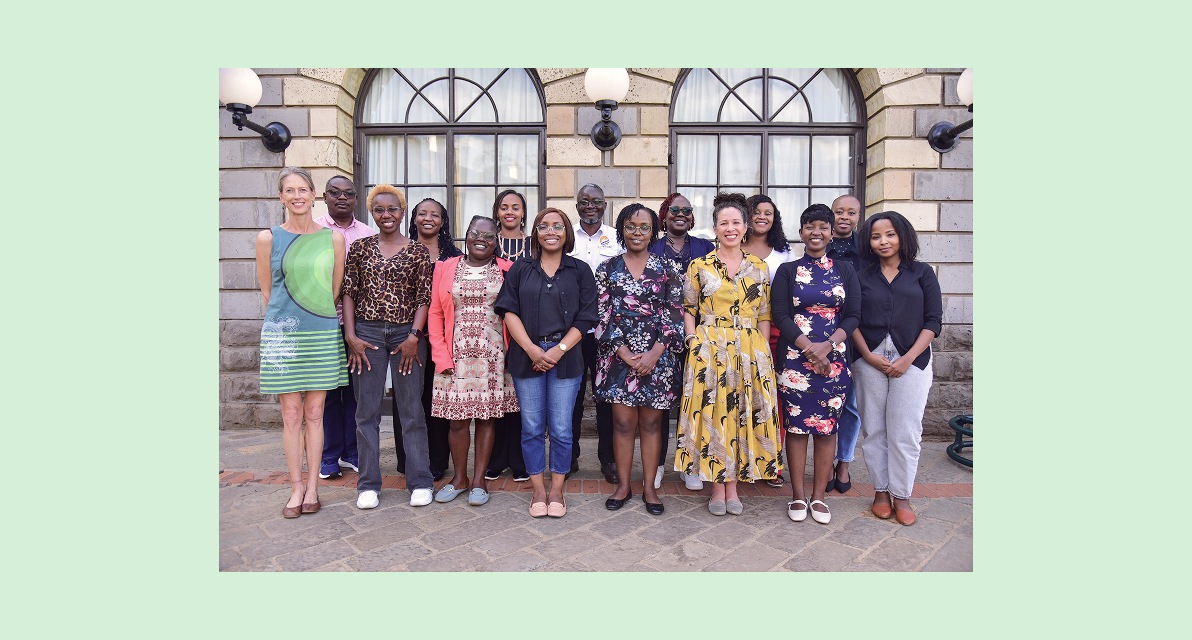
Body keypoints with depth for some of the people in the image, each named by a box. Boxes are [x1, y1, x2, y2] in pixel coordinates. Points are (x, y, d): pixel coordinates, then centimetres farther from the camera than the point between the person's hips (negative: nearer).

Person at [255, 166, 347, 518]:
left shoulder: (333, 238, 5)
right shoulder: (268, 238, 3)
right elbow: (267, 291, 8)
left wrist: (315, 320, 9)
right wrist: (286, 322, 8)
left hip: (322, 334, 1)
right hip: (282, 334, 0)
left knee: (314, 413, 7)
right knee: (291, 415, 3)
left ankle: (312, 487, 17)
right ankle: (296, 487, 16)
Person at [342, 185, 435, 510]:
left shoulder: (418, 251, 4)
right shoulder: (360, 248, 8)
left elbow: (424, 297, 0)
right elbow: (349, 293, 6)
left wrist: (414, 337, -8)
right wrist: (351, 336, -3)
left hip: (407, 334, -1)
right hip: (366, 333, 2)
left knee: (411, 409, 3)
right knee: (367, 410, 6)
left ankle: (420, 481, 14)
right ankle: (368, 484, 18)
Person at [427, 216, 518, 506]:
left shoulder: (507, 270, 6)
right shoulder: (445, 268, 8)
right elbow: (435, 313, 7)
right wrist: (441, 355, -2)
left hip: (493, 357, 0)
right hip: (456, 356, 1)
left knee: (486, 416, 6)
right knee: (457, 418, 4)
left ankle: (479, 479, 20)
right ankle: (459, 477, 24)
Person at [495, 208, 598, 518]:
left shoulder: (580, 271, 7)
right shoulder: (520, 269, 10)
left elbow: (584, 318, 1)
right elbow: (509, 311, 1)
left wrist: (559, 350, -11)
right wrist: (531, 349, -11)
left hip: (566, 357, -1)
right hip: (526, 356, 1)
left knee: (561, 428, 3)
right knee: (532, 427, 6)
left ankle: (557, 491, 20)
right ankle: (538, 490, 21)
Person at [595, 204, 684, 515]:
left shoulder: (667, 268, 5)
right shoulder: (607, 269, 6)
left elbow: (674, 314, 1)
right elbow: (603, 315, 1)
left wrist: (655, 353, -9)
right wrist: (625, 353, -9)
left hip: (657, 356, 0)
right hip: (619, 355, 0)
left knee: (651, 422, 8)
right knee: (623, 422, 4)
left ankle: (649, 486, 21)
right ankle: (623, 485, 21)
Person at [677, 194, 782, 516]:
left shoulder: (758, 267, 9)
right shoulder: (699, 266, 4)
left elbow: (764, 314, 10)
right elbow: (688, 310, 5)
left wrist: (762, 352, 2)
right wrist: (694, 345, -6)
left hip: (750, 351, 2)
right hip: (710, 350, -2)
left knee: (743, 415, 5)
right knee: (713, 414, 1)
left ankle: (733, 485, 20)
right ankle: (718, 487, 16)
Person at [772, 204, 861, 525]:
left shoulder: (845, 271, 10)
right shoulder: (787, 271, 5)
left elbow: (853, 316, 3)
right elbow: (781, 316, -2)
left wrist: (827, 346, -13)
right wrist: (809, 349, -13)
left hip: (834, 358, 2)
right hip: (794, 357, -1)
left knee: (827, 426, 5)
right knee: (796, 425, 2)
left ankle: (819, 495, 18)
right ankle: (798, 494, 15)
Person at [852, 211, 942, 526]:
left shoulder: (922, 273, 7)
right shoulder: (861, 277, 9)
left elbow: (933, 320, 0)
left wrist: (908, 358, -10)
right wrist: (869, 356, -9)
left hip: (911, 361, -1)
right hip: (870, 361, 1)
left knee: (905, 431, 1)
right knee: (873, 429, 6)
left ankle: (902, 495, 16)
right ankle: (880, 491, 21)